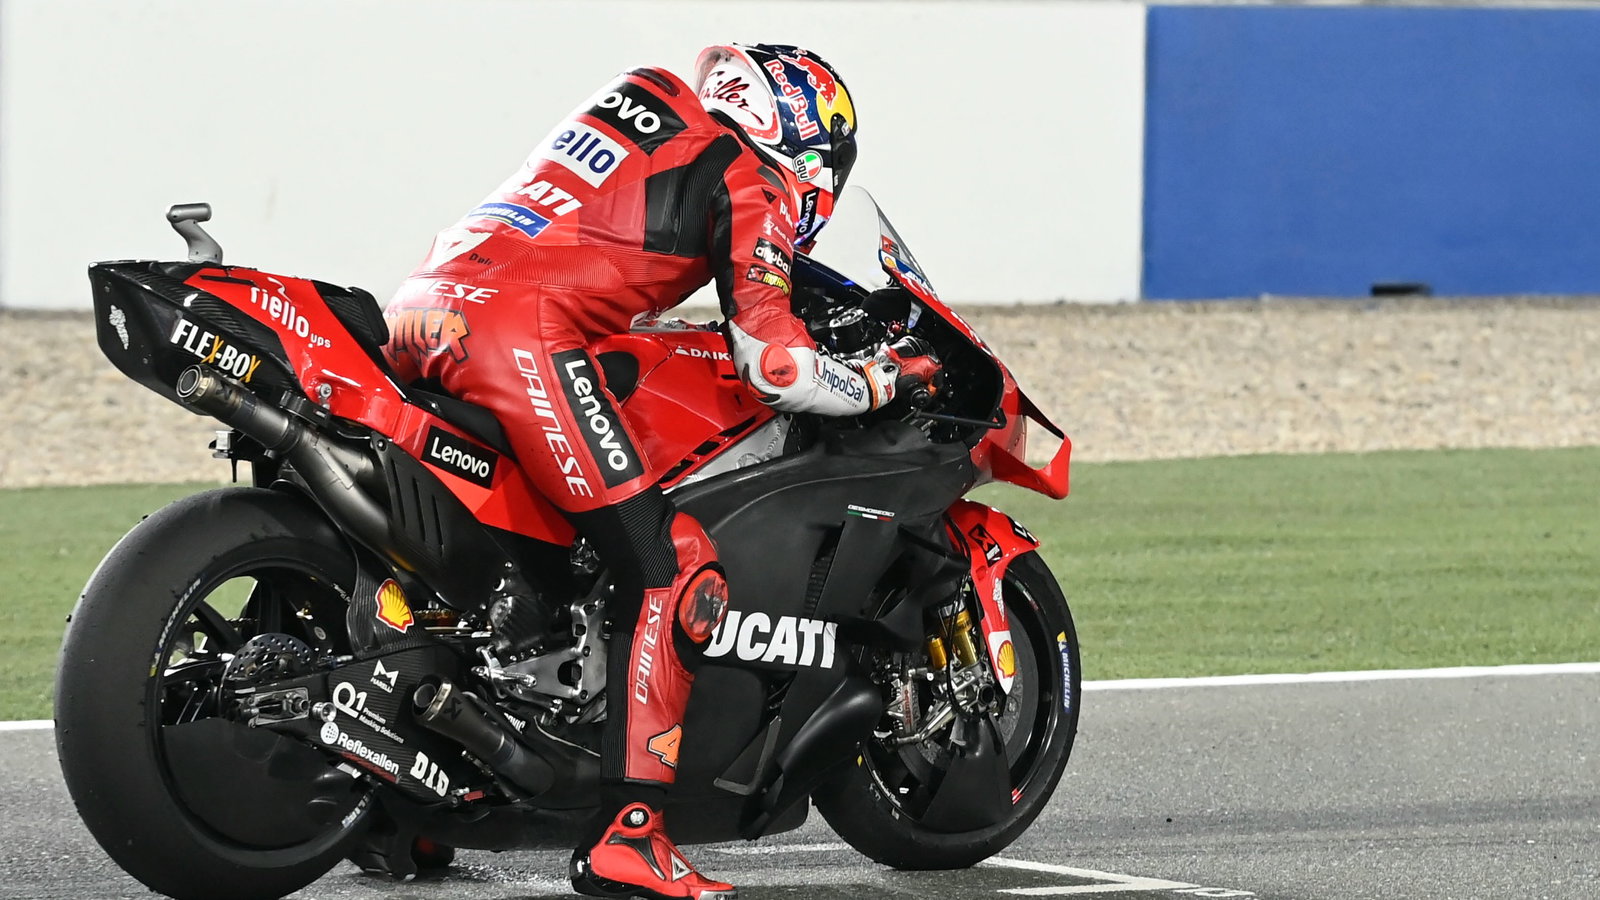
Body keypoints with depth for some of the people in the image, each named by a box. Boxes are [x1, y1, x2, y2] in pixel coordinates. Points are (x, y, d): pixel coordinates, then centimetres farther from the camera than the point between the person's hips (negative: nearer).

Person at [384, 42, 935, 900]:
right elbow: (776, 367, -4)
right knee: (674, 570, -8)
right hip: (523, 334, -9)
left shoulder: (647, 94, 26)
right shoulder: (747, 184, 4)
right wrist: (878, 383, 14)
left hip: (423, 306, 9)